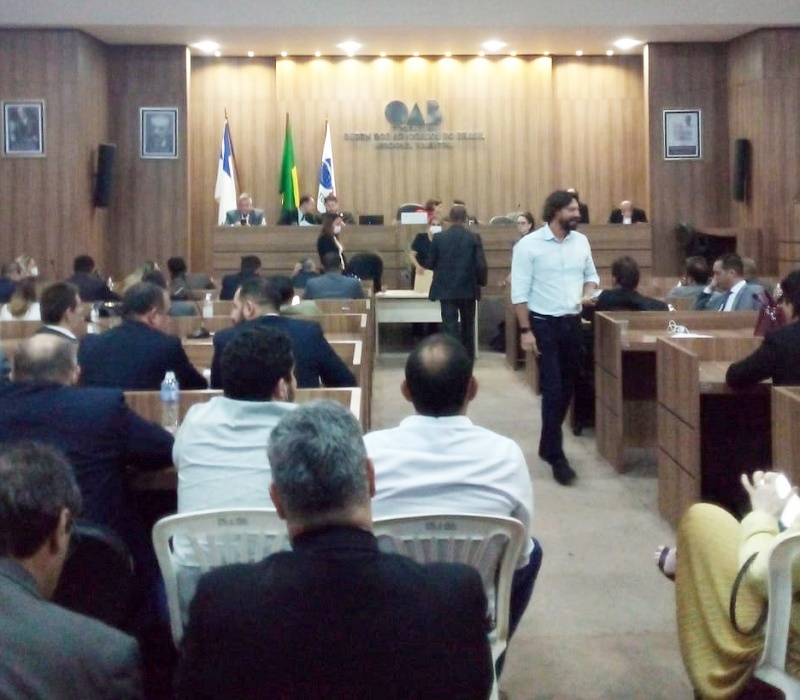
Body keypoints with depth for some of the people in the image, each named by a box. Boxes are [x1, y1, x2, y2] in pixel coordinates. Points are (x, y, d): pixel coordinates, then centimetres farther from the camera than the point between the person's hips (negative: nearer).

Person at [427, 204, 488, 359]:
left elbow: (430, 263, 2)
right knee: (467, 325, 17)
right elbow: (481, 265, -9)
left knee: (450, 326, -2)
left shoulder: (438, 237, -4)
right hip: (468, 289, 1)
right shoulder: (474, 237, -6)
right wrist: (481, 282, 8)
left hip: (446, 290, -1)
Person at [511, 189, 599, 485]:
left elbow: (591, 275, 17)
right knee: (553, 389, -7)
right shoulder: (528, 245, -12)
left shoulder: (581, 241, 5)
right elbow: (519, 292, -12)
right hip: (543, 324, -6)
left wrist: (587, 293, -5)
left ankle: (547, 445, 29)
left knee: (567, 387, 13)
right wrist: (525, 331, -15)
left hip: (573, 322, 6)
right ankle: (556, 455, 1)